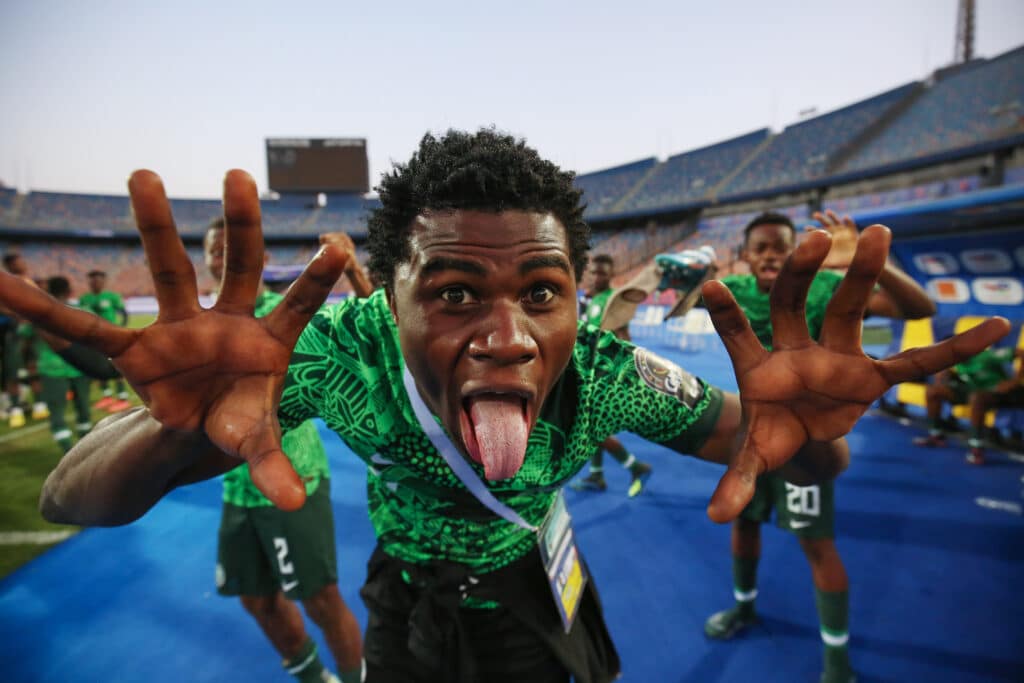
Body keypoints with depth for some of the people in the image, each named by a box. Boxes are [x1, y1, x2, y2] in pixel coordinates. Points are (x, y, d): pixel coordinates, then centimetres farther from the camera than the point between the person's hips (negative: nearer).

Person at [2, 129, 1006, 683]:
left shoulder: (601, 370, -31)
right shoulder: (344, 351, -34)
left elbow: (812, 469, -20)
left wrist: (805, 431, -45)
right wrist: (173, 429, -56)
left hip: (538, 597, 1)